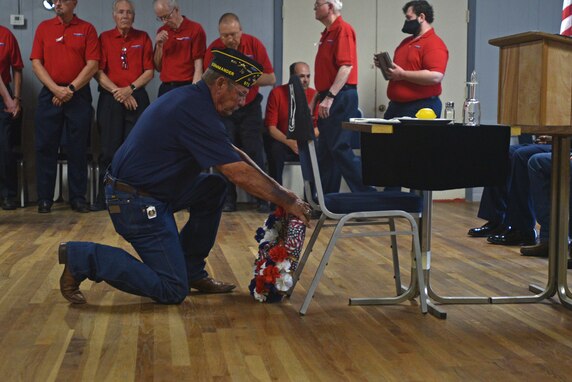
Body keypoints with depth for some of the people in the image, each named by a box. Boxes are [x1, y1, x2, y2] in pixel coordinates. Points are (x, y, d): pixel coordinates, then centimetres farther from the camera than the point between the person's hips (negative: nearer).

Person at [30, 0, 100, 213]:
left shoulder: (87, 29, 4)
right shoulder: (44, 27, 9)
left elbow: (92, 65, -3)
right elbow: (36, 63, 3)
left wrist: (71, 88, -10)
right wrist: (56, 89, -8)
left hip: (79, 95, -2)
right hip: (49, 94, 2)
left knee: (78, 148, 1)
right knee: (45, 147, 1)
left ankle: (78, 198, 9)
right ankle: (45, 198, 8)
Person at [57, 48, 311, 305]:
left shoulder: (192, 99, 9)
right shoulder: (196, 111, -22)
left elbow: (233, 153, 16)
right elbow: (240, 174, -22)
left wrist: (279, 190, 12)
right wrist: (287, 202, -11)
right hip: (136, 204, -10)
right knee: (173, 291, -5)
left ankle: (192, 272, 16)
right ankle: (82, 258, -3)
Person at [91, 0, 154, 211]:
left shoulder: (143, 38, 9)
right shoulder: (104, 38, 6)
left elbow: (149, 72, 4)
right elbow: (98, 71, 0)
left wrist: (130, 88, -9)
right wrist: (117, 91, -10)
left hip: (137, 98, 1)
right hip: (110, 99, -1)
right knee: (109, 150, -1)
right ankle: (104, 198, 5)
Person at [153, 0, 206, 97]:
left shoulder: (195, 29, -6)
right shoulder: (162, 32, 9)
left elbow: (198, 67, -10)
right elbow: (158, 67, 11)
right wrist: (159, 45, -3)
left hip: (186, 87, -5)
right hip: (165, 88, 5)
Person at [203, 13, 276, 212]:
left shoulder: (254, 44, -10)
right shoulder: (213, 49, -11)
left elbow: (271, 78, -9)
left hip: (250, 107, 0)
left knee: (254, 152, -3)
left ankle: (262, 199, 5)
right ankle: (228, 200, 6)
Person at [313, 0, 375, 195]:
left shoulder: (343, 29, -11)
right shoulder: (328, 32, 18)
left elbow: (346, 66, -20)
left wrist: (329, 97, -24)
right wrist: (317, 98, 21)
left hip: (340, 98, -10)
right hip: (329, 99, 10)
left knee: (340, 148, -11)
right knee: (325, 151, 10)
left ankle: (367, 195, -5)